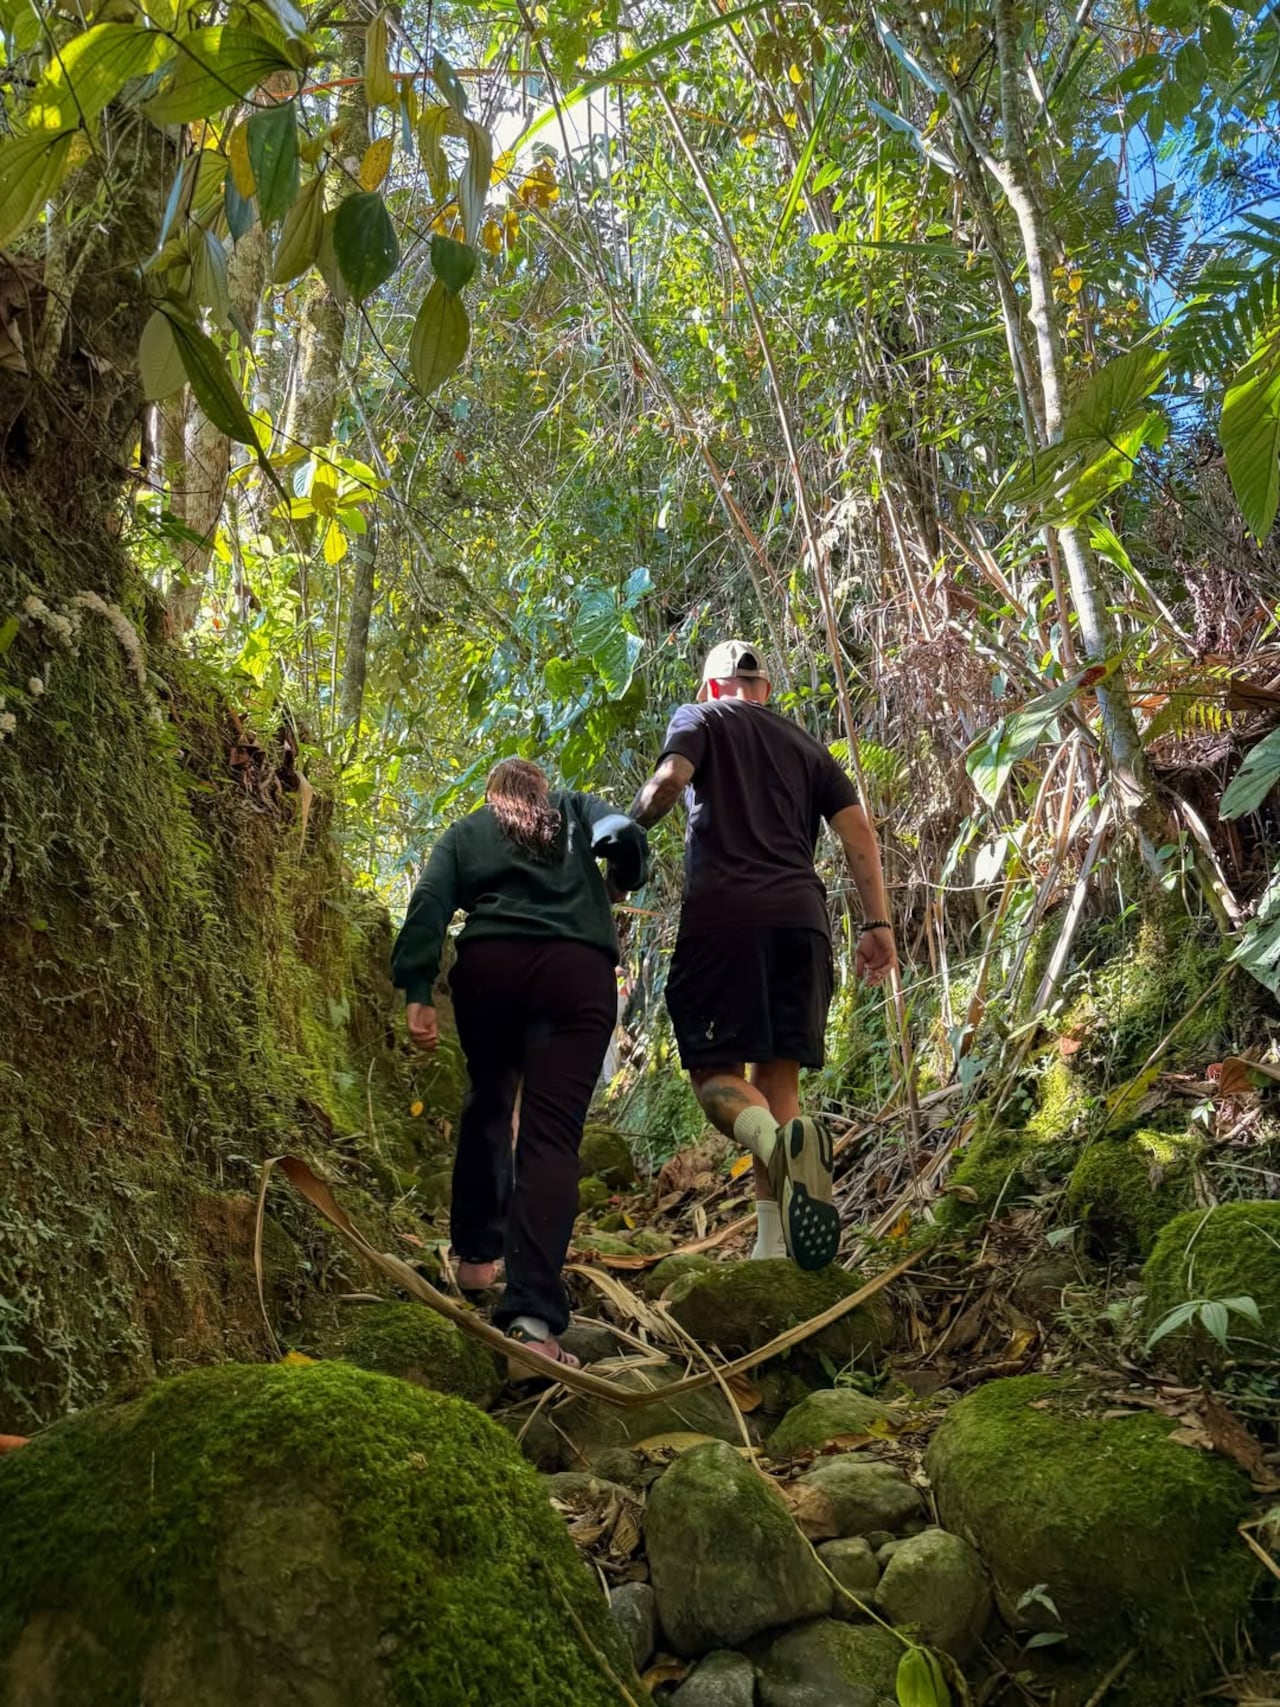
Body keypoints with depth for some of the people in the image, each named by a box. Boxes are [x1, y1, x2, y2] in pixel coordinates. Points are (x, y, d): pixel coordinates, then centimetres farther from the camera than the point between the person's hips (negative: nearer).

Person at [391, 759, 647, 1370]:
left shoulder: (464, 833, 24)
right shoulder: (575, 810, 24)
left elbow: (428, 905, 7)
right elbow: (625, 837, 3)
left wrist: (417, 993, -1)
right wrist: (621, 884, 24)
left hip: (487, 966, 2)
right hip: (576, 972, -2)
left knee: (488, 1105, 25)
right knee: (551, 1133, -10)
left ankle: (476, 1256, 31)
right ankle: (533, 1318, -23)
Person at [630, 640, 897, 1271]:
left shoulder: (701, 718, 14)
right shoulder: (807, 746, 25)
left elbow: (671, 778, -8)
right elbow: (858, 831, 12)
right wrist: (877, 923, 8)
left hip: (723, 912, -4)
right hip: (800, 917, 4)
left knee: (715, 1071, -2)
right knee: (776, 1074, 8)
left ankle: (778, 1141, -35)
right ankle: (773, 1242, -1)